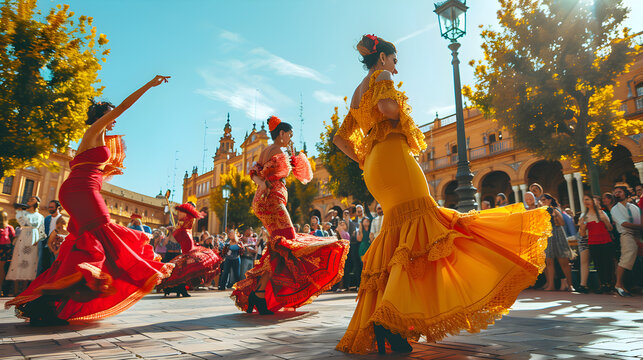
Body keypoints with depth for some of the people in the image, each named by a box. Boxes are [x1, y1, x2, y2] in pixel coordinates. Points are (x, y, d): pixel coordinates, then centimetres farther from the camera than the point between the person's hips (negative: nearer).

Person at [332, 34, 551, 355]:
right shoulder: (381, 76, 4)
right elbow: (386, 105, -19)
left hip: (375, 167, 9)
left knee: (398, 236, 6)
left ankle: (376, 323, 6)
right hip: (393, 156, -9)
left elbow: (340, 138, 26)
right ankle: (389, 318, -27)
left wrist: (363, 161, 19)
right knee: (416, 230, -17)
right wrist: (405, 118, 1)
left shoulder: (357, 94, 28)